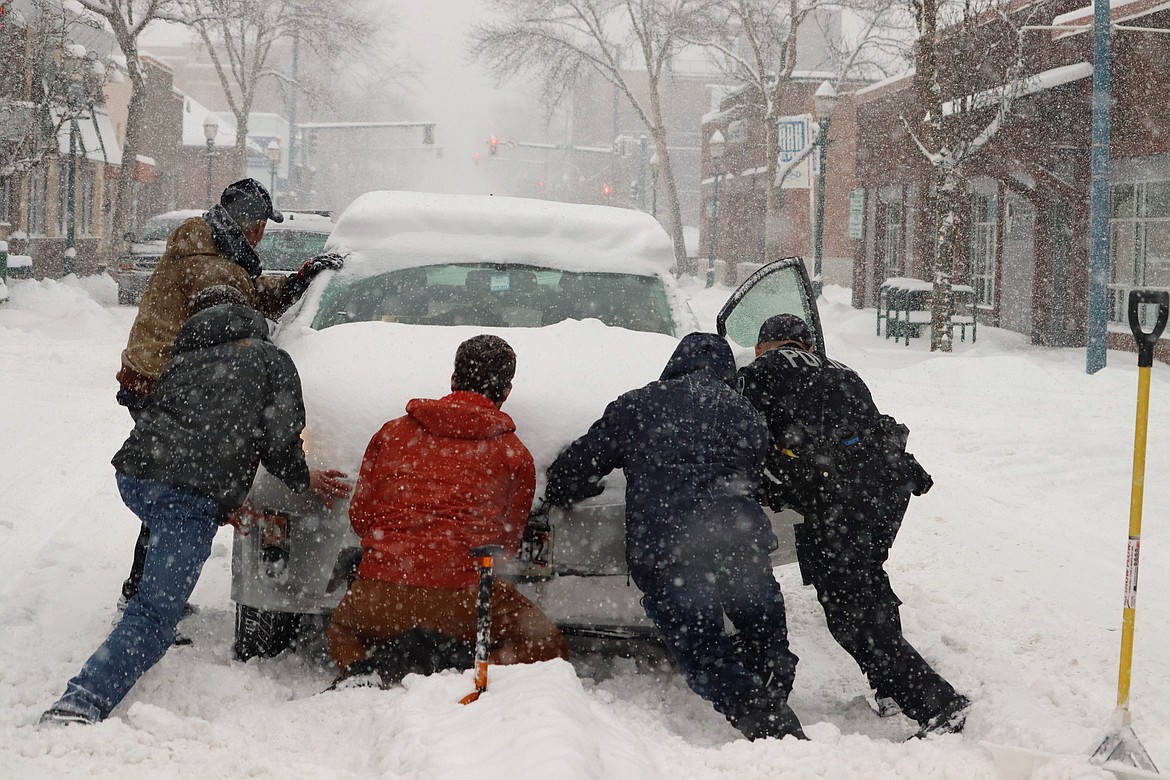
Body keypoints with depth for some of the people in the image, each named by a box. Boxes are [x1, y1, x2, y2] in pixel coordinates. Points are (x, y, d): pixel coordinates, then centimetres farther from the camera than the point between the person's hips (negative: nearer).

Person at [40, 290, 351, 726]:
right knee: (154, 613, -9)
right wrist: (305, 481, 25)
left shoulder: (181, 363, 30)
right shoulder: (272, 362, 17)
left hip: (133, 475, 6)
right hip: (193, 494, -6)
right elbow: (279, 443, 5)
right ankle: (84, 703, -27)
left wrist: (231, 506, 30)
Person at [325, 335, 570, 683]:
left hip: (381, 593, 3)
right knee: (547, 647, 16)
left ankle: (363, 672, -1)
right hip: (462, 595, -2)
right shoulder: (515, 455, 10)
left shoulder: (393, 432, 15)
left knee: (341, 631, 34)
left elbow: (360, 516, 19)